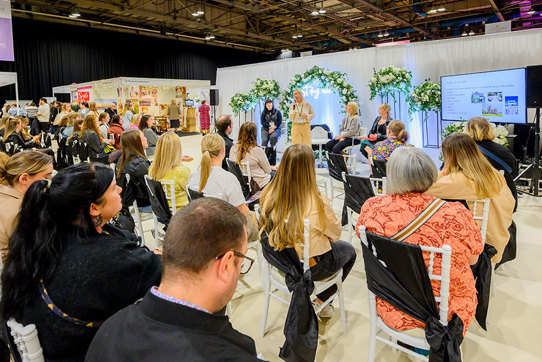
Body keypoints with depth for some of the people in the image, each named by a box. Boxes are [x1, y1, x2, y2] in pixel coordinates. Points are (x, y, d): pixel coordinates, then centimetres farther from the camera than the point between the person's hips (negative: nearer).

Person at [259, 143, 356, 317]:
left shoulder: (269, 195, -18)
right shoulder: (317, 203, -31)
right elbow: (336, 233, -12)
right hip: (312, 267, -5)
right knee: (349, 250, 26)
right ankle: (320, 300, 24)